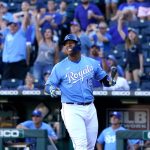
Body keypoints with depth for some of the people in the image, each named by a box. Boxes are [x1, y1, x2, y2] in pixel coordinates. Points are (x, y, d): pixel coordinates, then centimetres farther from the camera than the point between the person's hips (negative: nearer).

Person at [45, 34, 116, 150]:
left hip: (90, 109, 4)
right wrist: (51, 89, -23)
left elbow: (105, 80, 12)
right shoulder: (59, 67, -1)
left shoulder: (92, 63, 7)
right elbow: (48, 86, 1)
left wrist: (111, 80, -12)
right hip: (72, 110, -4)